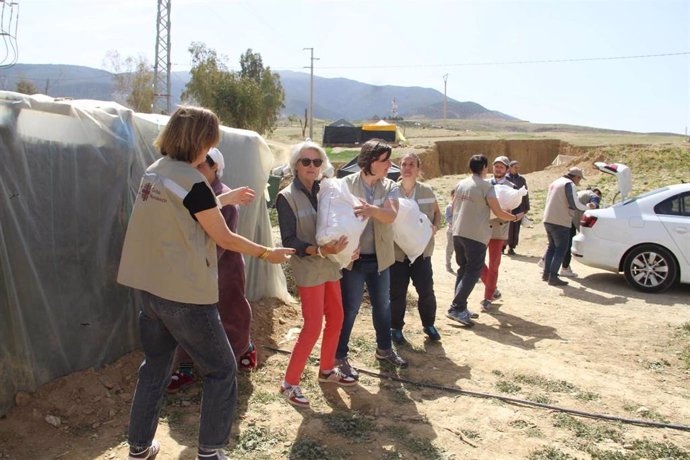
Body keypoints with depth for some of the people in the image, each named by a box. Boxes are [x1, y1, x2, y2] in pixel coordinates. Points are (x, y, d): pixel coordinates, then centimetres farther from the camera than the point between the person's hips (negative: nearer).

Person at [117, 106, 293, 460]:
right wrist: (267, 253, 2)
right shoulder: (192, 181, -17)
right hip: (185, 294, -8)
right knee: (221, 370, 7)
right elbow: (224, 238, -11)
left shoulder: (154, 172, 6)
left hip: (148, 288, 8)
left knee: (155, 366, 22)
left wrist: (226, 198, 28)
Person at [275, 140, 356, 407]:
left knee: (336, 319, 14)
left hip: (330, 265, 6)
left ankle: (327, 370, 33)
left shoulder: (323, 192, 7)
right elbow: (289, 240, -13)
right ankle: (289, 383, 7)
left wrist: (348, 247, -5)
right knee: (313, 326, -7)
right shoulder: (287, 197, -9)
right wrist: (319, 251, -26)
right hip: (307, 268, -6)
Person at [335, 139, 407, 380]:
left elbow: (391, 215, -17)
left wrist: (371, 209, -38)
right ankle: (340, 356, 21)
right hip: (353, 258, -5)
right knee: (349, 309, 5)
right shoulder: (347, 184, -9)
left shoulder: (390, 187, 0)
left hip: (379, 258, 5)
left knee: (383, 305, 20)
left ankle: (384, 349, 40)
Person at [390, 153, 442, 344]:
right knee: (397, 292, 7)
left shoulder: (427, 191, 2)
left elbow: (437, 212, 16)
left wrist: (435, 227, -3)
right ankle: (396, 327, 25)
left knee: (426, 290, 6)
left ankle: (429, 324, 28)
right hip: (397, 250, -2)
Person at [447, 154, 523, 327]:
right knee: (472, 273, -3)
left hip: (458, 233, 7)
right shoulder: (486, 186, -9)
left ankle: (460, 308, 18)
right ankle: (456, 308, -10)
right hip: (476, 235, -7)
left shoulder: (461, 184, 10)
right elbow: (498, 212, -9)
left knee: (463, 269, 16)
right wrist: (515, 217, 8)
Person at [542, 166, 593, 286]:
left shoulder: (556, 182, 18)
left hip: (548, 220, 9)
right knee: (561, 250, -2)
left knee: (552, 247, 19)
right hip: (560, 222, -9)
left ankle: (546, 273, 21)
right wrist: (588, 207, 3)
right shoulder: (569, 184, -10)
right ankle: (553, 277, -4)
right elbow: (575, 205, -14)